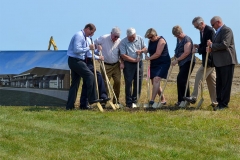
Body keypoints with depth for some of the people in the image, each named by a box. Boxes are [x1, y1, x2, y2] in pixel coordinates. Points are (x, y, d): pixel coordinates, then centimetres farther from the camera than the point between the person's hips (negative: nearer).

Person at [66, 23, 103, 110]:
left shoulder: (84, 37, 21)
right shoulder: (79, 36, -12)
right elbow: (76, 50, -22)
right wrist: (88, 48, -15)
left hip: (76, 61, 11)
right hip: (75, 60, -11)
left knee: (75, 83, 8)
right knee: (90, 76, -13)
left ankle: (70, 105, 8)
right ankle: (92, 99, -11)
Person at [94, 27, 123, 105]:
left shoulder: (119, 41, -2)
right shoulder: (103, 38, -11)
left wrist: (122, 62, -2)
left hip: (116, 65, 3)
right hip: (106, 65, -3)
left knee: (117, 81, 0)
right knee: (105, 83, -3)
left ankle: (116, 100, 13)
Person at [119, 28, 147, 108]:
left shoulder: (140, 39, 4)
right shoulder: (123, 42, -10)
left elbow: (145, 48, 14)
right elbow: (123, 56, -14)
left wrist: (141, 51, -9)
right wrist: (134, 60, -16)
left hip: (139, 63, 4)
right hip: (128, 64, -4)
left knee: (138, 83, 5)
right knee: (128, 83, -5)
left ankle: (134, 101, 13)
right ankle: (129, 103, -2)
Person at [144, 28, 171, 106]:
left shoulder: (161, 40, -13)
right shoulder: (150, 41, 11)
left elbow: (157, 54, -18)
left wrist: (149, 58, -7)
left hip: (163, 63, -9)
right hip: (154, 64, 9)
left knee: (156, 79, -22)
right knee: (154, 82, 8)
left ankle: (152, 101, -29)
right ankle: (163, 100, 20)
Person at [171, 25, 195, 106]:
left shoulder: (187, 39, -11)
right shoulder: (178, 39, 16)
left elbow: (186, 52, -20)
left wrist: (177, 60, -18)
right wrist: (176, 55, 9)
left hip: (188, 62, -10)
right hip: (182, 63, 10)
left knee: (181, 79, -16)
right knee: (183, 81, 9)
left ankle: (182, 99, -12)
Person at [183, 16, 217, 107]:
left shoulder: (210, 31, -16)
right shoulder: (202, 31, 13)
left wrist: (198, 50, -18)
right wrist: (198, 46, 3)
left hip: (209, 59, -10)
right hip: (206, 59, 10)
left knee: (199, 77, -12)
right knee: (211, 80, 10)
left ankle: (194, 97, -11)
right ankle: (215, 101, 13)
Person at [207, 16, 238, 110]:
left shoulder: (226, 30, -12)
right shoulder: (218, 32, 19)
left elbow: (224, 45, -23)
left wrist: (212, 45, -12)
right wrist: (210, 48, -2)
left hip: (227, 61, -10)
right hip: (219, 62, 10)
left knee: (226, 84, -6)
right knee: (219, 83, 12)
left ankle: (224, 104, -5)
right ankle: (220, 102, 18)